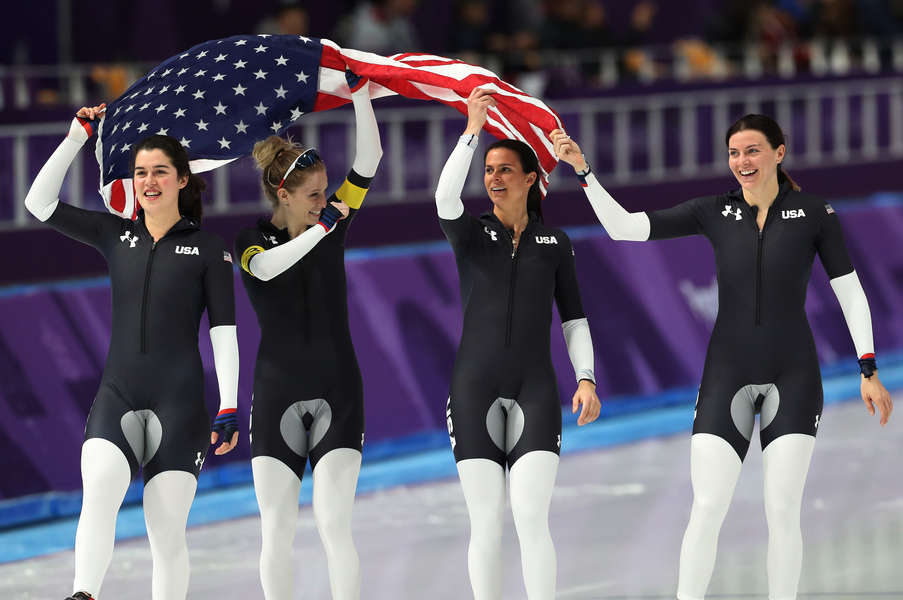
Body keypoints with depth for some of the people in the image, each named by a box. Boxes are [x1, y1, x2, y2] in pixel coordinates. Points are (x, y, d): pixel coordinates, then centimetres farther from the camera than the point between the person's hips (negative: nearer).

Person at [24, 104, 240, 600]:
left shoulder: (207, 248, 5)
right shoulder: (116, 235, 13)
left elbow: (224, 331, 2)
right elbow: (39, 202, 11)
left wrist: (229, 407, -5)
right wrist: (78, 136, 7)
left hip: (179, 404, -1)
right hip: (117, 397, 2)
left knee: (167, 532, -4)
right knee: (99, 490, -26)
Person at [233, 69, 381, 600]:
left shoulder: (332, 223, 2)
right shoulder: (252, 241, -3)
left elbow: (370, 158, -7)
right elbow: (267, 267, -27)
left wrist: (359, 94, -17)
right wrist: (323, 227, -35)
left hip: (338, 395, 0)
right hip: (277, 395, 0)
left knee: (333, 521, -11)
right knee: (278, 530, 0)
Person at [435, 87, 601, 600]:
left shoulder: (555, 243, 9)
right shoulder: (471, 235, 6)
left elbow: (574, 318, 11)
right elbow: (446, 197, -17)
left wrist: (586, 379, -2)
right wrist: (472, 130, -23)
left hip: (535, 389, 0)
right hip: (475, 388, 0)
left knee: (531, 515, -14)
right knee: (486, 521, -3)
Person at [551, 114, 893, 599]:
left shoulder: (815, 215, -2)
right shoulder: (714, 213, 2)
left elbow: (850, 294, 2)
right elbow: (624, 228, -2)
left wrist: (869, 370, -3)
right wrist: (582, 169, -11)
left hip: (792, 377, -1)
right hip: (727, 377, 1)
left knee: (782, 510, -4)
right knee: (707, 508, -8)